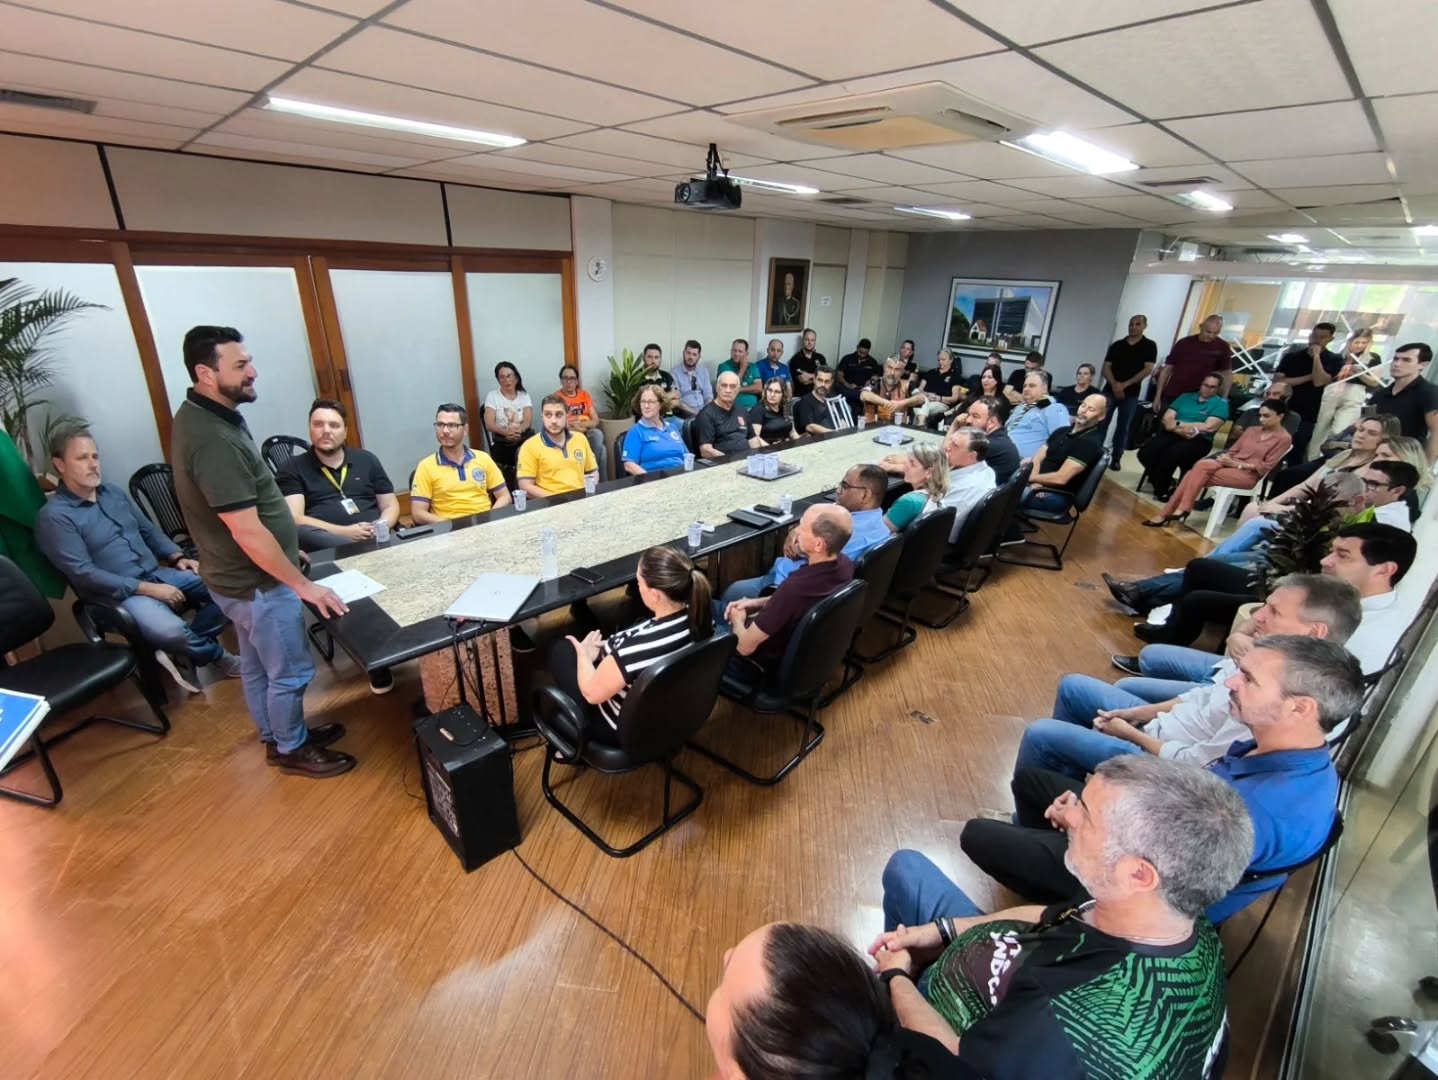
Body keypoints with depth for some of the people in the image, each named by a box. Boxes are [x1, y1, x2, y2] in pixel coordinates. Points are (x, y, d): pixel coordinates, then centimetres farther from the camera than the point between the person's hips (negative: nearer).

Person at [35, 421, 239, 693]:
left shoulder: (114, 492, 12)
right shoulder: (54, 517, -10)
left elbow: (149, 530, 19)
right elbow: (84, 575, -17)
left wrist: (177, 557, 1)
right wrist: (147, 589, -21)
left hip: (158, 574, 7)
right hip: (116, 594, -7)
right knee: (169, 630, -34)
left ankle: (183, 649, -5)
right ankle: (214, 655, -3)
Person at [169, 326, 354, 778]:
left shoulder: (199, 415, 3)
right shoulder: (213, 439, -30)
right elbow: (246, 531, -29)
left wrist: (282, 546, 21)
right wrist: (302, 584, -22)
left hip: (238, 576, 10)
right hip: (257, 582, -10)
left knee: (257, 665, 24)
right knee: (290, 671, 9)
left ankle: (276, 734, 43)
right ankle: (292, 749, 29)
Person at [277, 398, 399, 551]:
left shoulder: (367, 460, 21)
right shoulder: (294, 467, 12)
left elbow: (390, 505, 20)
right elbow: (294, 519, -2)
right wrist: (344, 532, -15)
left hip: (375, 538, 0)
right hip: (326, 544, 0)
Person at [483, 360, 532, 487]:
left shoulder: (524, 395, 12)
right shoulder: (492, 396, 6)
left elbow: (528, 421, -2)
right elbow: (489, 424, -5)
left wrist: (519, 430, -26)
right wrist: (505, 431, -27)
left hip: (523, 439, 2)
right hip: (501, 442, -2)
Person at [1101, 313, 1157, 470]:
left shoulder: (1149, 346, 1)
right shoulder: (1117, 345, 7)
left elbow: (1147, 370, -7)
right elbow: (1106, 367, 2)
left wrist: (1125, 384, -14)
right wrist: (1114, 384, -15)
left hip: (1131, 394, -1)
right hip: (1110, 390, 2)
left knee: (1124, 427, 3)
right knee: (1101, 423, -2)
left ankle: (1116, 458, 10)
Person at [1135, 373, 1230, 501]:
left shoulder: (1220, 404, 6)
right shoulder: (1185, 397, 19)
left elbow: (1209, 427, -8)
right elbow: (1167, 419, 8)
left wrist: (1178, 424, -4)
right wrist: (1180, 430, -13)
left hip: (1198, 440, -4)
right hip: (1173, 435, 4)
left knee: (1170, 455, -35)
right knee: (1145, 453, -24)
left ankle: (1162, 489, -9)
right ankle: (1164, 484, -3)